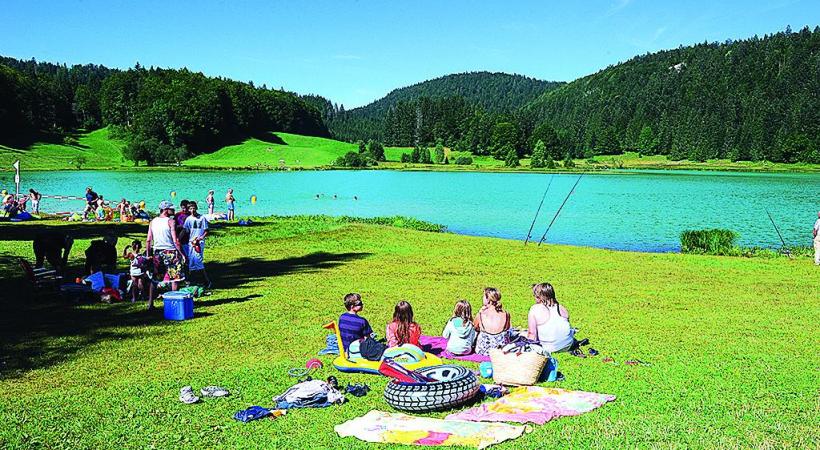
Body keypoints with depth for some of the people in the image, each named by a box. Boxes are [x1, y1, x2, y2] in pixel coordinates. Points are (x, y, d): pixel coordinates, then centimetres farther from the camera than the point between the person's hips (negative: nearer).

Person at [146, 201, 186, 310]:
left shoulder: (153, 222, 6)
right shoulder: (170, 221, -9)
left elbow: (148, 240, 6)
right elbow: (175, 240, -14)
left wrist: (148, 254, 15)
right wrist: (181, 253, -8)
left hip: (157, 252, 5)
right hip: (170, 251, -5)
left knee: (153, 279, 11)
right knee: (175, 278, 6)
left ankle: (150, 304, 11)